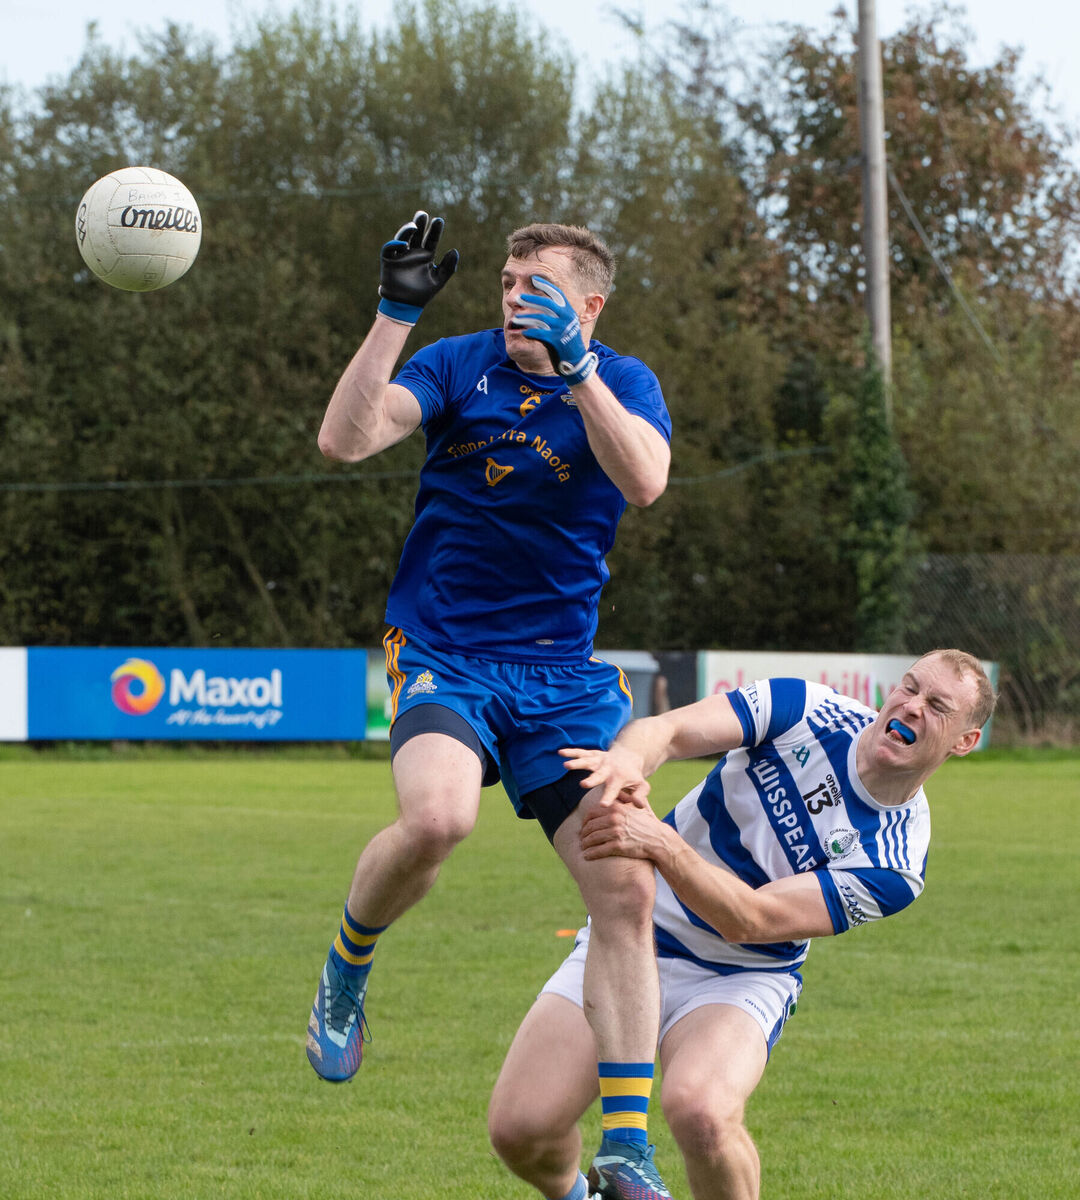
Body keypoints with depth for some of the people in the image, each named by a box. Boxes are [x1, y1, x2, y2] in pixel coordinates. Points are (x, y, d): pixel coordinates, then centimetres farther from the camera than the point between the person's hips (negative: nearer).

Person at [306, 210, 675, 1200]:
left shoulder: (625, 383, 1)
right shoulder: (462, 364, 0)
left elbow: (644, 479, -21)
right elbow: (344, 440, -14)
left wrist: (572, 366, -31)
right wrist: (394, 313, -21)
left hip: (565, 671, 2)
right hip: (443, 653, -2)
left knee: (625, 888, -7)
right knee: (436, 816, -33)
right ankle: (347, 970, -1)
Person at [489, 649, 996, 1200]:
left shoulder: (897, 863, -18)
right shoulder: (806, 708, -11)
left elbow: (749, 919, -27)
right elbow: (666, 729, -21)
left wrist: (661, 843, -45)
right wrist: (629, 757, -46)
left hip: (738, 980, -2)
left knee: (701, 1112, -35)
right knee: (518, 1125, -11)